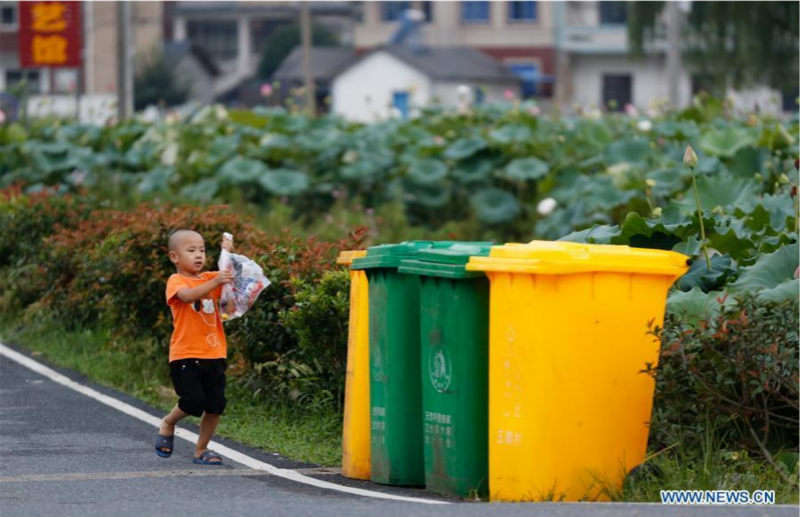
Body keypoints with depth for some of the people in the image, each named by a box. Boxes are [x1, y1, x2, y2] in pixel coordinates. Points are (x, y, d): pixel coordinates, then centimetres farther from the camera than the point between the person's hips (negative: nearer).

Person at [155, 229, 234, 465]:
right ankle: (168, 423, 15)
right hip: (185, 356, -5)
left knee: (216, 405, 1)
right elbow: (188, 295, -25)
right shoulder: (176, 282, -5)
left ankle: (201, 450, 16)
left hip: (213, 355, 5)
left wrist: (229, 253, -8)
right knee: (193, 401, -16)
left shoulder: (210, 278, 14)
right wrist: (215, 283, -38)